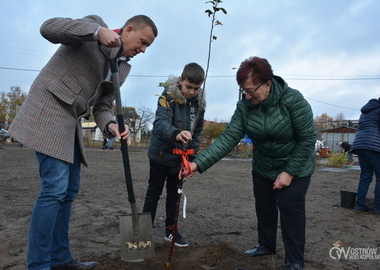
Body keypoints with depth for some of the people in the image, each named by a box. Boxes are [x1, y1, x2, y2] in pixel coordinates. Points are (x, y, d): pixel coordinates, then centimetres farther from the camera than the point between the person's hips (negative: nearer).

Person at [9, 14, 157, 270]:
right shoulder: (95, 23, -2)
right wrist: (97, 31, -26)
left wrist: (111, 125, -12)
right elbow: (48, 27, -16)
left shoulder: (124, 67, 13)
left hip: (72, 121, 8)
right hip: (50, 110, -8)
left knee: (69, 190, 8)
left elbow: (102, 105, 9)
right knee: (55, 188, -12)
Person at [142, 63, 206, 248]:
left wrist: (192, 154, 3)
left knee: (174, 194, 15)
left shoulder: (199, 103, -2)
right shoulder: (168, 97, -19)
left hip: (180, 156, 5)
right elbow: (160, 123, -34)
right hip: (160, 154, -5)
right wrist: (176, 134, -54)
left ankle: (171, 230, 29)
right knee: (154, 192, 8)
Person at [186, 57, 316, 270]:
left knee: (290, 209, -4)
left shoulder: (293, 100, -27)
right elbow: (229, 138, -25)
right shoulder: (244, 106, -17)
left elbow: (308, 138, -22)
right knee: (264, 207, 13)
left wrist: (290, 172, -23)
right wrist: (199, 163, -38)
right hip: (263, 167, 4)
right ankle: (266, 245, 36)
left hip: (296, 167, -4)